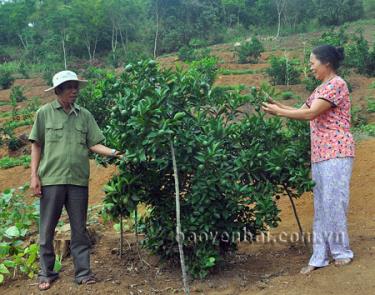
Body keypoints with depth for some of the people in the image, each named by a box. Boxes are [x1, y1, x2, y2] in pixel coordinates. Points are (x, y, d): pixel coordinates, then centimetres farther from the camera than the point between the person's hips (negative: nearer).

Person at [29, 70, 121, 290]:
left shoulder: (85, 115, 8)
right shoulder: (45, 113, 2)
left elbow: (94, 144, 5)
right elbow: (37, 145, 3)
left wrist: (113, 152, -11)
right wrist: (34, 175, -2)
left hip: (78, 180, 2)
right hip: (51, 179, -2)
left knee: (80, 229, 8)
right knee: (47, 229, 7)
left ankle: (83, 272, 17)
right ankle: (47, 273, 21)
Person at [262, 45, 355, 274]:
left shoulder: (336, 84, -12)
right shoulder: (321, 89, 17)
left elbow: (310, 114, -20)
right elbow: (302, 110, 16)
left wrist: (279, 112, -14)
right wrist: (279, 106, 2)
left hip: (336, 153, -9)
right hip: (320, 154, 9)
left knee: (333, 203, -3)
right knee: (321, 205, 8)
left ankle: (342, 251, 14)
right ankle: (320, 256, 13)